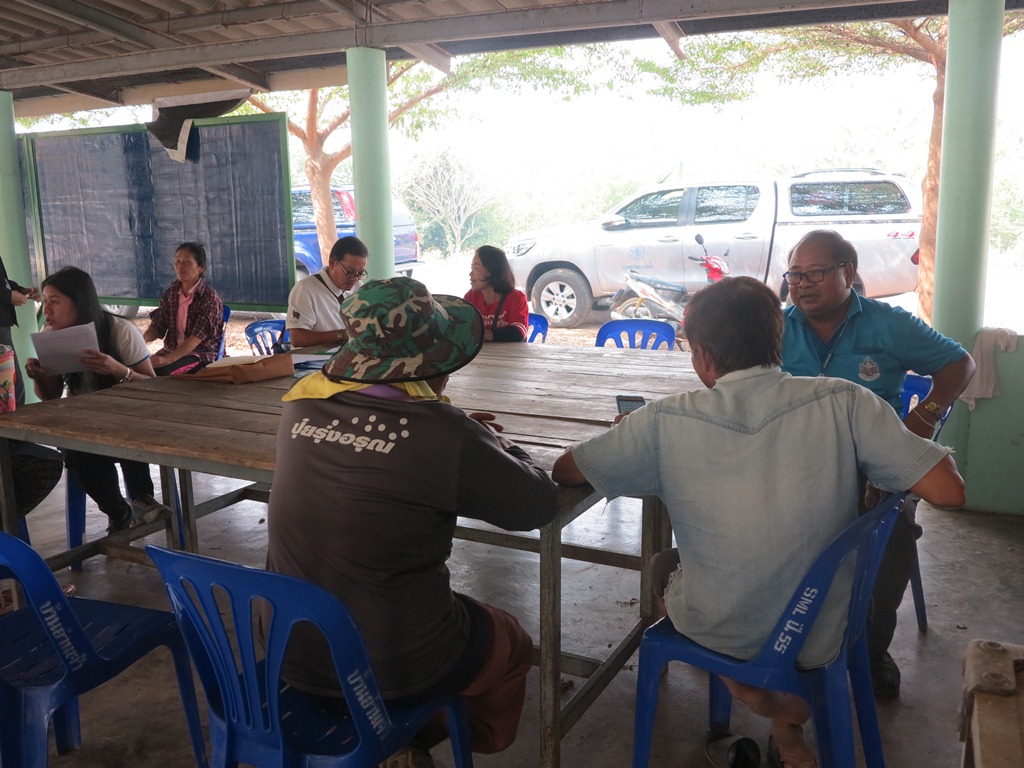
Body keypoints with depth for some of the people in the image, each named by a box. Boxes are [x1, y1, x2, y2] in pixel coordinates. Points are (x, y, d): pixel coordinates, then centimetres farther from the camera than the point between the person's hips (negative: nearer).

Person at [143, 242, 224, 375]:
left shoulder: (209, 297, -14)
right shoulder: (171, 293, 7)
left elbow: (197, 337, -22)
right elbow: (157, 325, 3)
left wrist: (168, 359, -33)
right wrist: (141, 340, -20)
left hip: (202, 354, -6)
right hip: (172, 349, 6)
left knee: (160, 371, -30)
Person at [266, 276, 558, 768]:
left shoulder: (302, 405, -6)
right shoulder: (441, 432, -23)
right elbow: (538, 504, -11)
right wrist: (498, 447, 7)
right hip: (387, 666, -6)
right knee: (512, 646, 23)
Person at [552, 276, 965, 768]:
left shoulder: (665, 422, -21)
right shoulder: (844, 403, -20)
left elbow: (563, 473, -8)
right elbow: (949, 492, -16)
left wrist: (629, 434, 11)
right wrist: (937, 452, 6)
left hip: (716, 631, -1)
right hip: (820, 637, 2)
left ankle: (747, 687, 14)